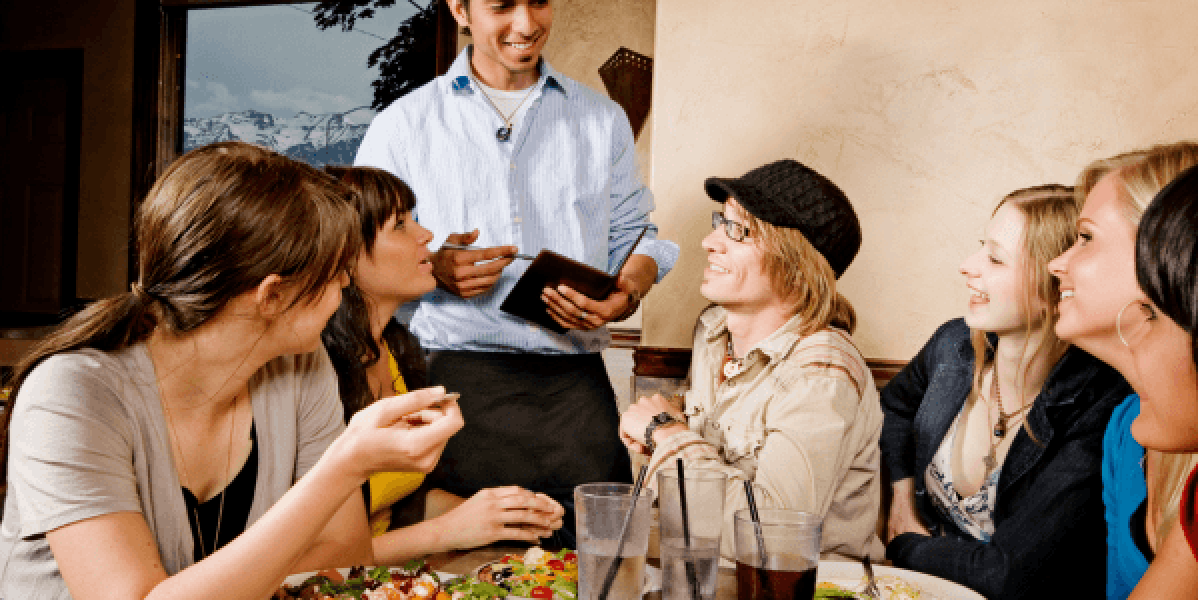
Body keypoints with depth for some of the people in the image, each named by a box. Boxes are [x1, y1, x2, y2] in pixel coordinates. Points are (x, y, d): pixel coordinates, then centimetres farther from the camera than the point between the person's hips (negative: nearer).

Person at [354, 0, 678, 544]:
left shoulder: (603, 120, 17)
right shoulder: (401, 126, 11)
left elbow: (633, 234, 18)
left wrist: (630, 288, -5)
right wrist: (433, 268, -10)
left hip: (576, 382, 2)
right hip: (454, 377, -1)